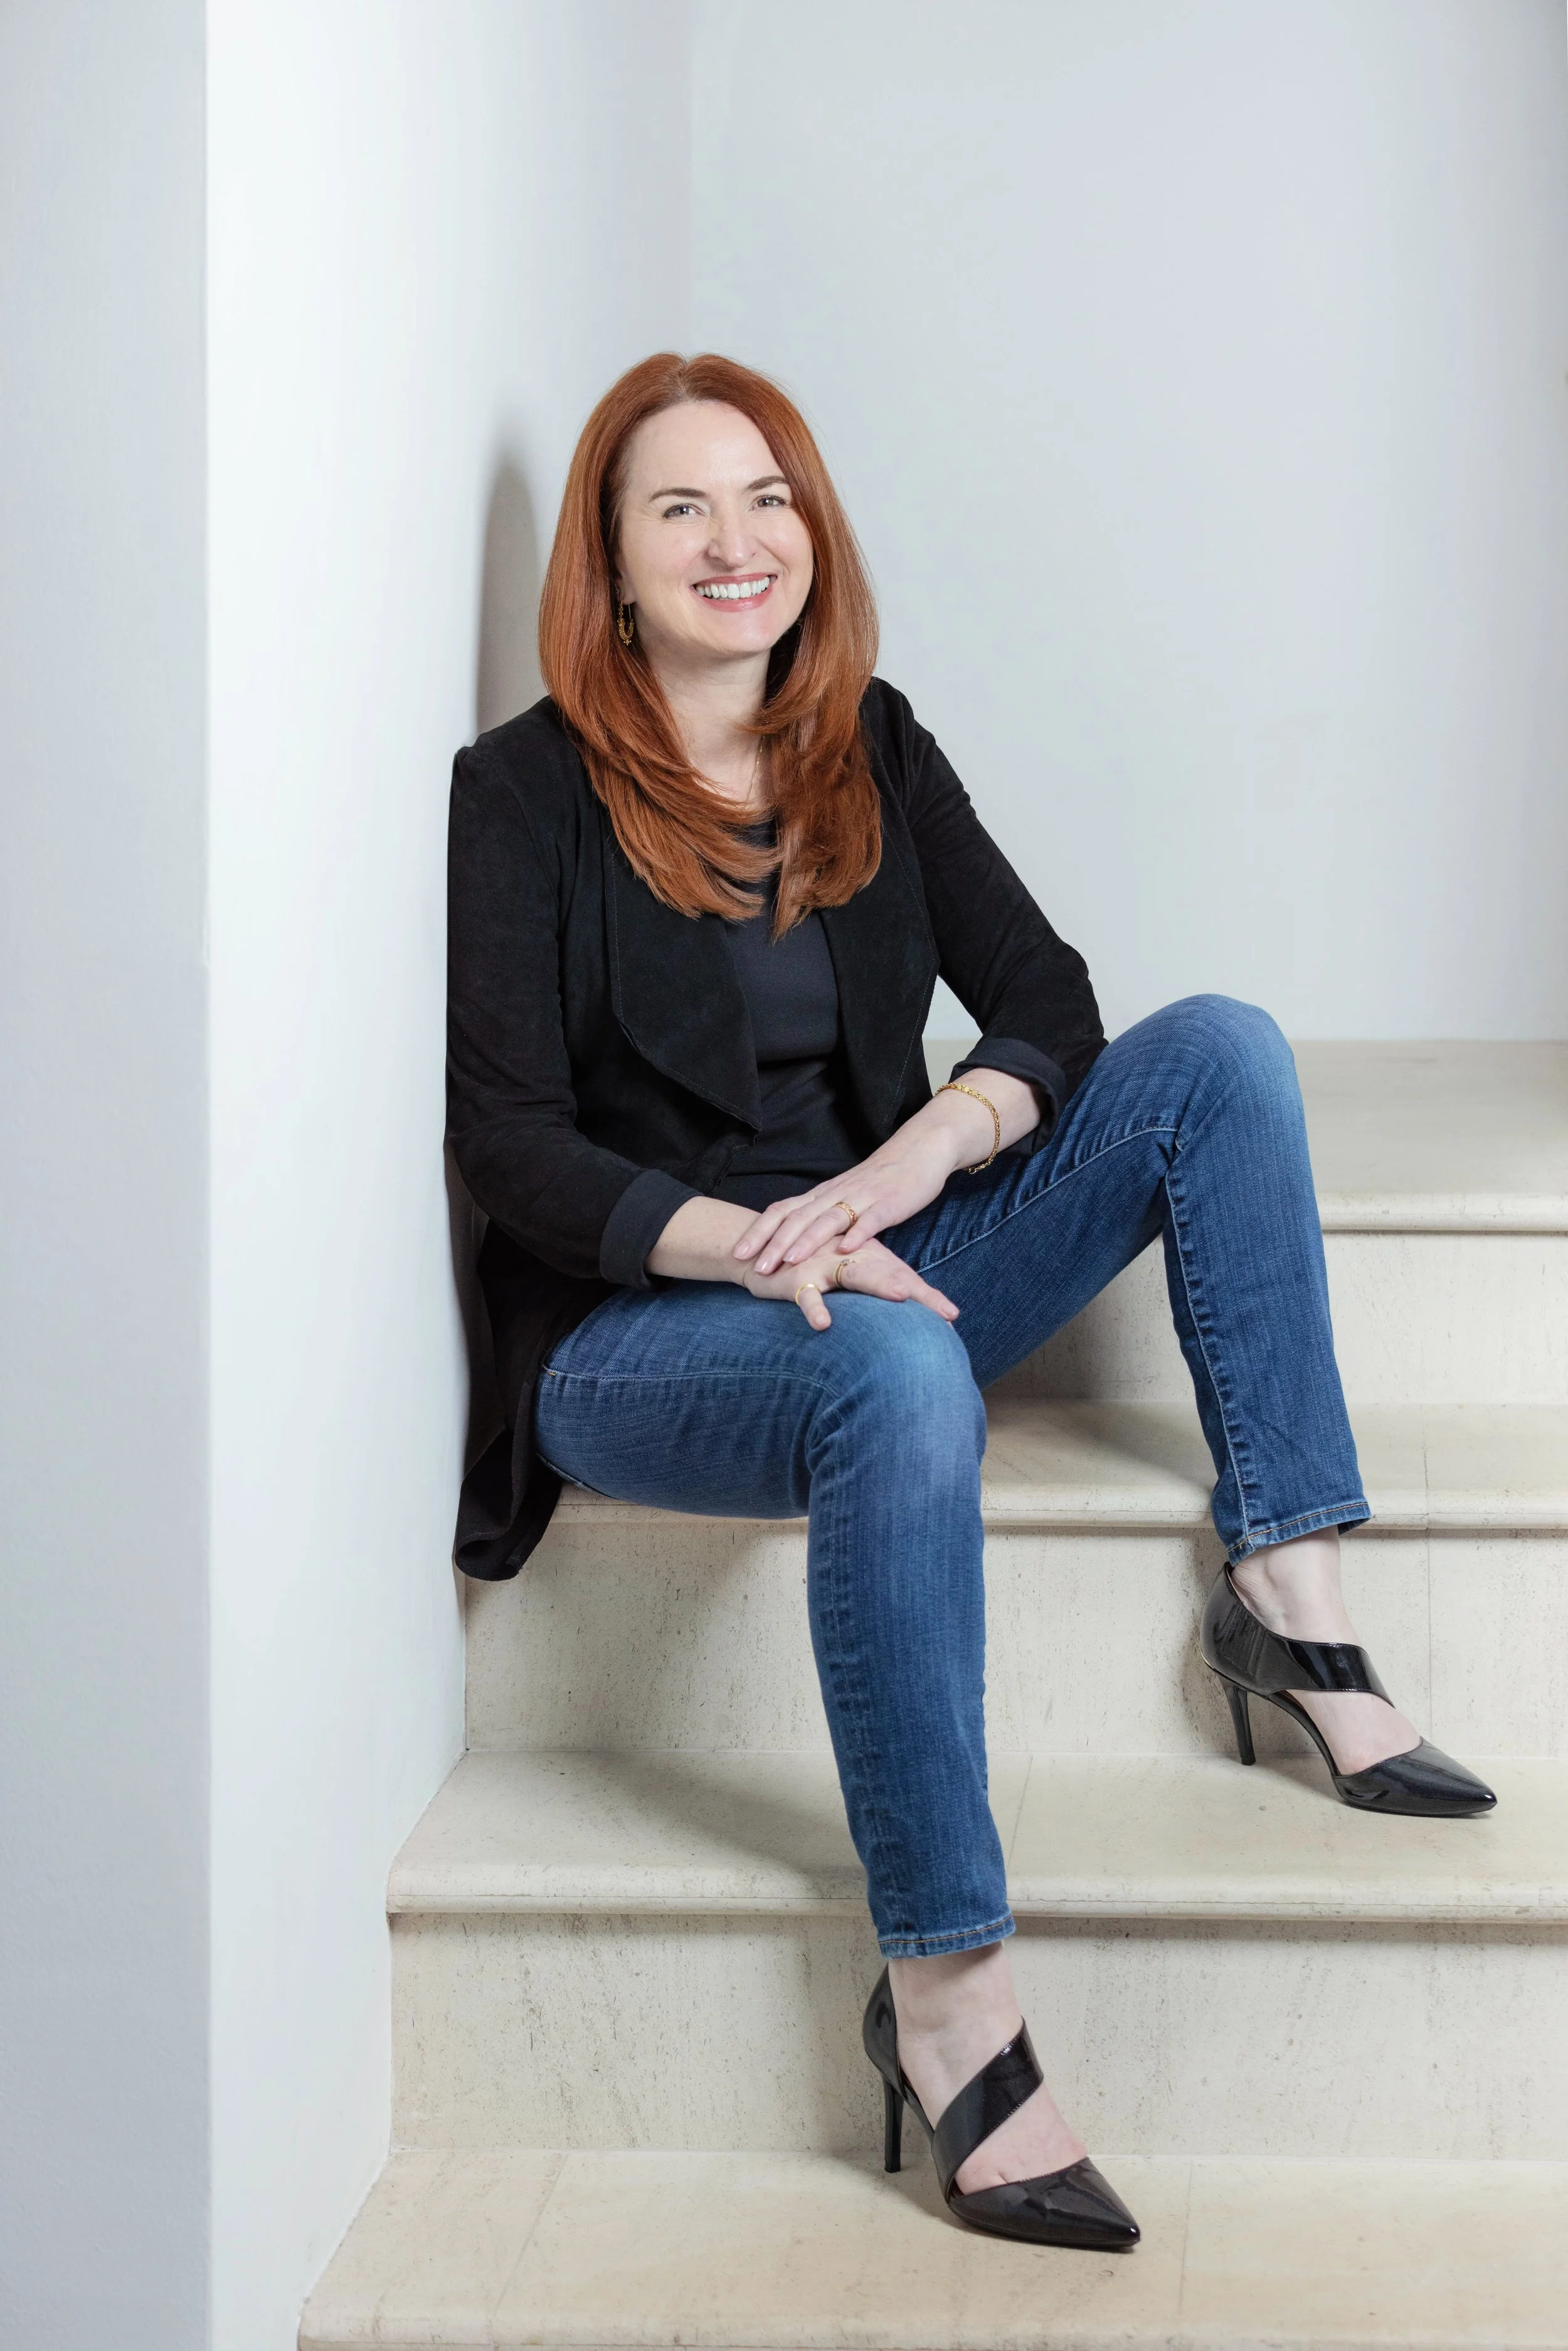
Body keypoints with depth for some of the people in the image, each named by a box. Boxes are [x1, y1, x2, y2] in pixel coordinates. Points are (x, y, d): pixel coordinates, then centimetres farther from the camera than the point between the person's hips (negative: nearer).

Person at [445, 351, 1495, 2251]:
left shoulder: (872, 751, 9)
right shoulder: (528, 793, -6)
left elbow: (1046, 998, 2)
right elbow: (506, 1140, -12)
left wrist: (930, 1147, -20)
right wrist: (747, 1242, -28)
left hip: (882, 1263, 6)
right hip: (631, 1331, -5)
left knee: (1221, 1051, -12)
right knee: (902, 1381, -39)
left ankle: (1287, 1598, -18)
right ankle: (945, 1996, -34)